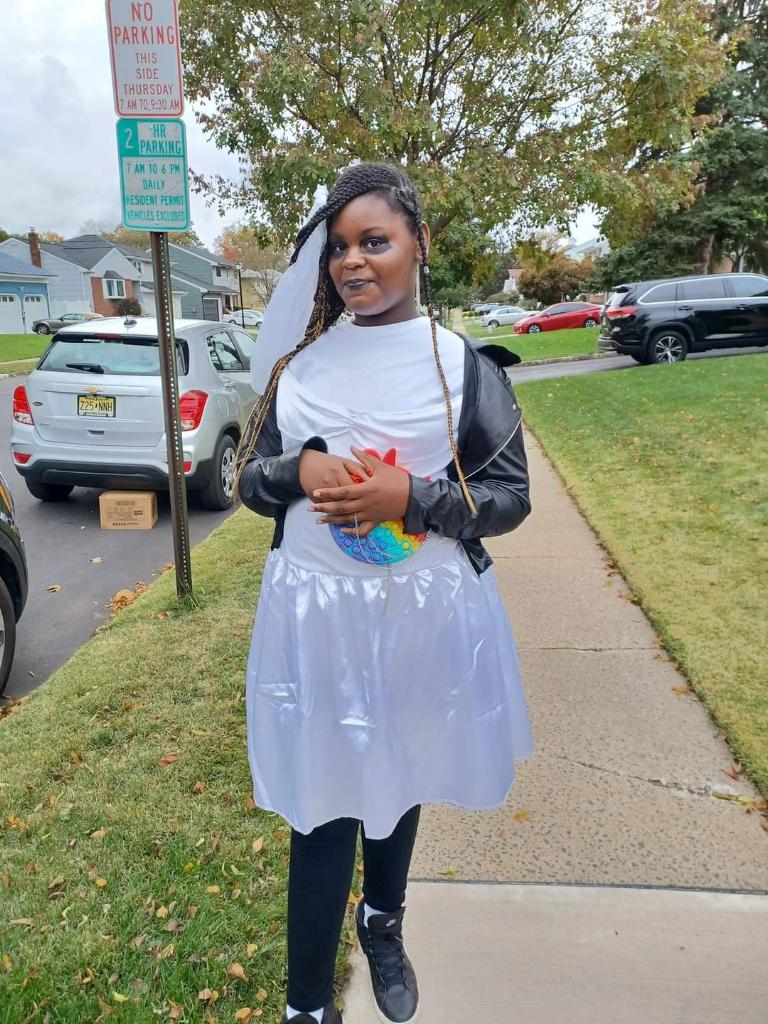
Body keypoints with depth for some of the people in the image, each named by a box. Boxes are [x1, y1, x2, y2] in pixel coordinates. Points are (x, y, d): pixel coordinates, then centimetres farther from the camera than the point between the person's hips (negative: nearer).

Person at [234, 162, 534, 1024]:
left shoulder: (461, 364, -4)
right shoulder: (298, 361, 3)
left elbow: (510, 494, -4)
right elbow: (249, 477, 7)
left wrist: (410, 495, -19)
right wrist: (301, 469, -15)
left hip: (421, 613, 0)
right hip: (315, 611, 1)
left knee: (398, 779, 19)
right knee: (321, 800, 5)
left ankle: (383, 922, 50)